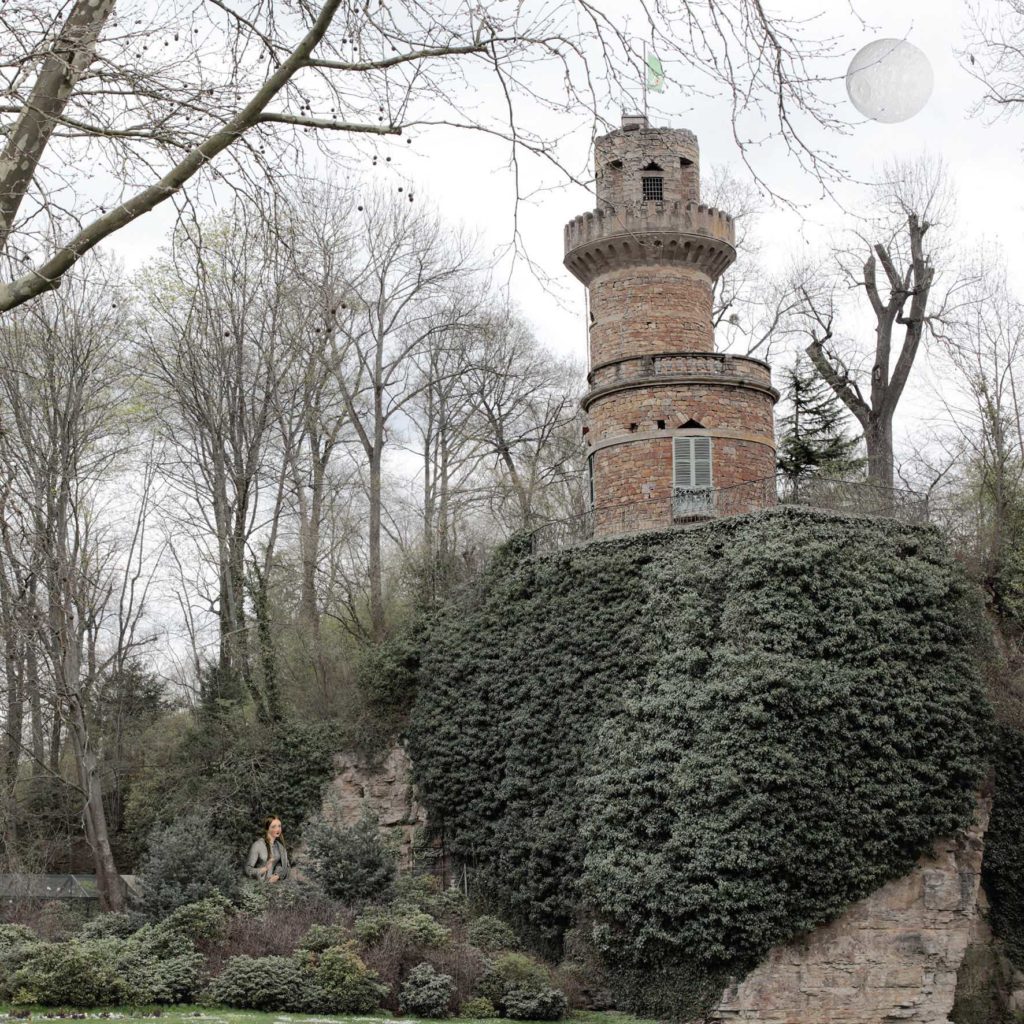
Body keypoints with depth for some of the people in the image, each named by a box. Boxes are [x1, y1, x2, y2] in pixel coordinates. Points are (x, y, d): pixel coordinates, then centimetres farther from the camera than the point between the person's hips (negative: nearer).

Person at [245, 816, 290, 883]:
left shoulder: (280, 846, 9)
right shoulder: (257, 845, -7)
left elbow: (285, 866, 15)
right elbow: (248, 869, -5)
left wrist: (277, 876, -3)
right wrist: (264, 869, -19)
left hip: (275, 882, 3)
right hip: (260, 883, -3)